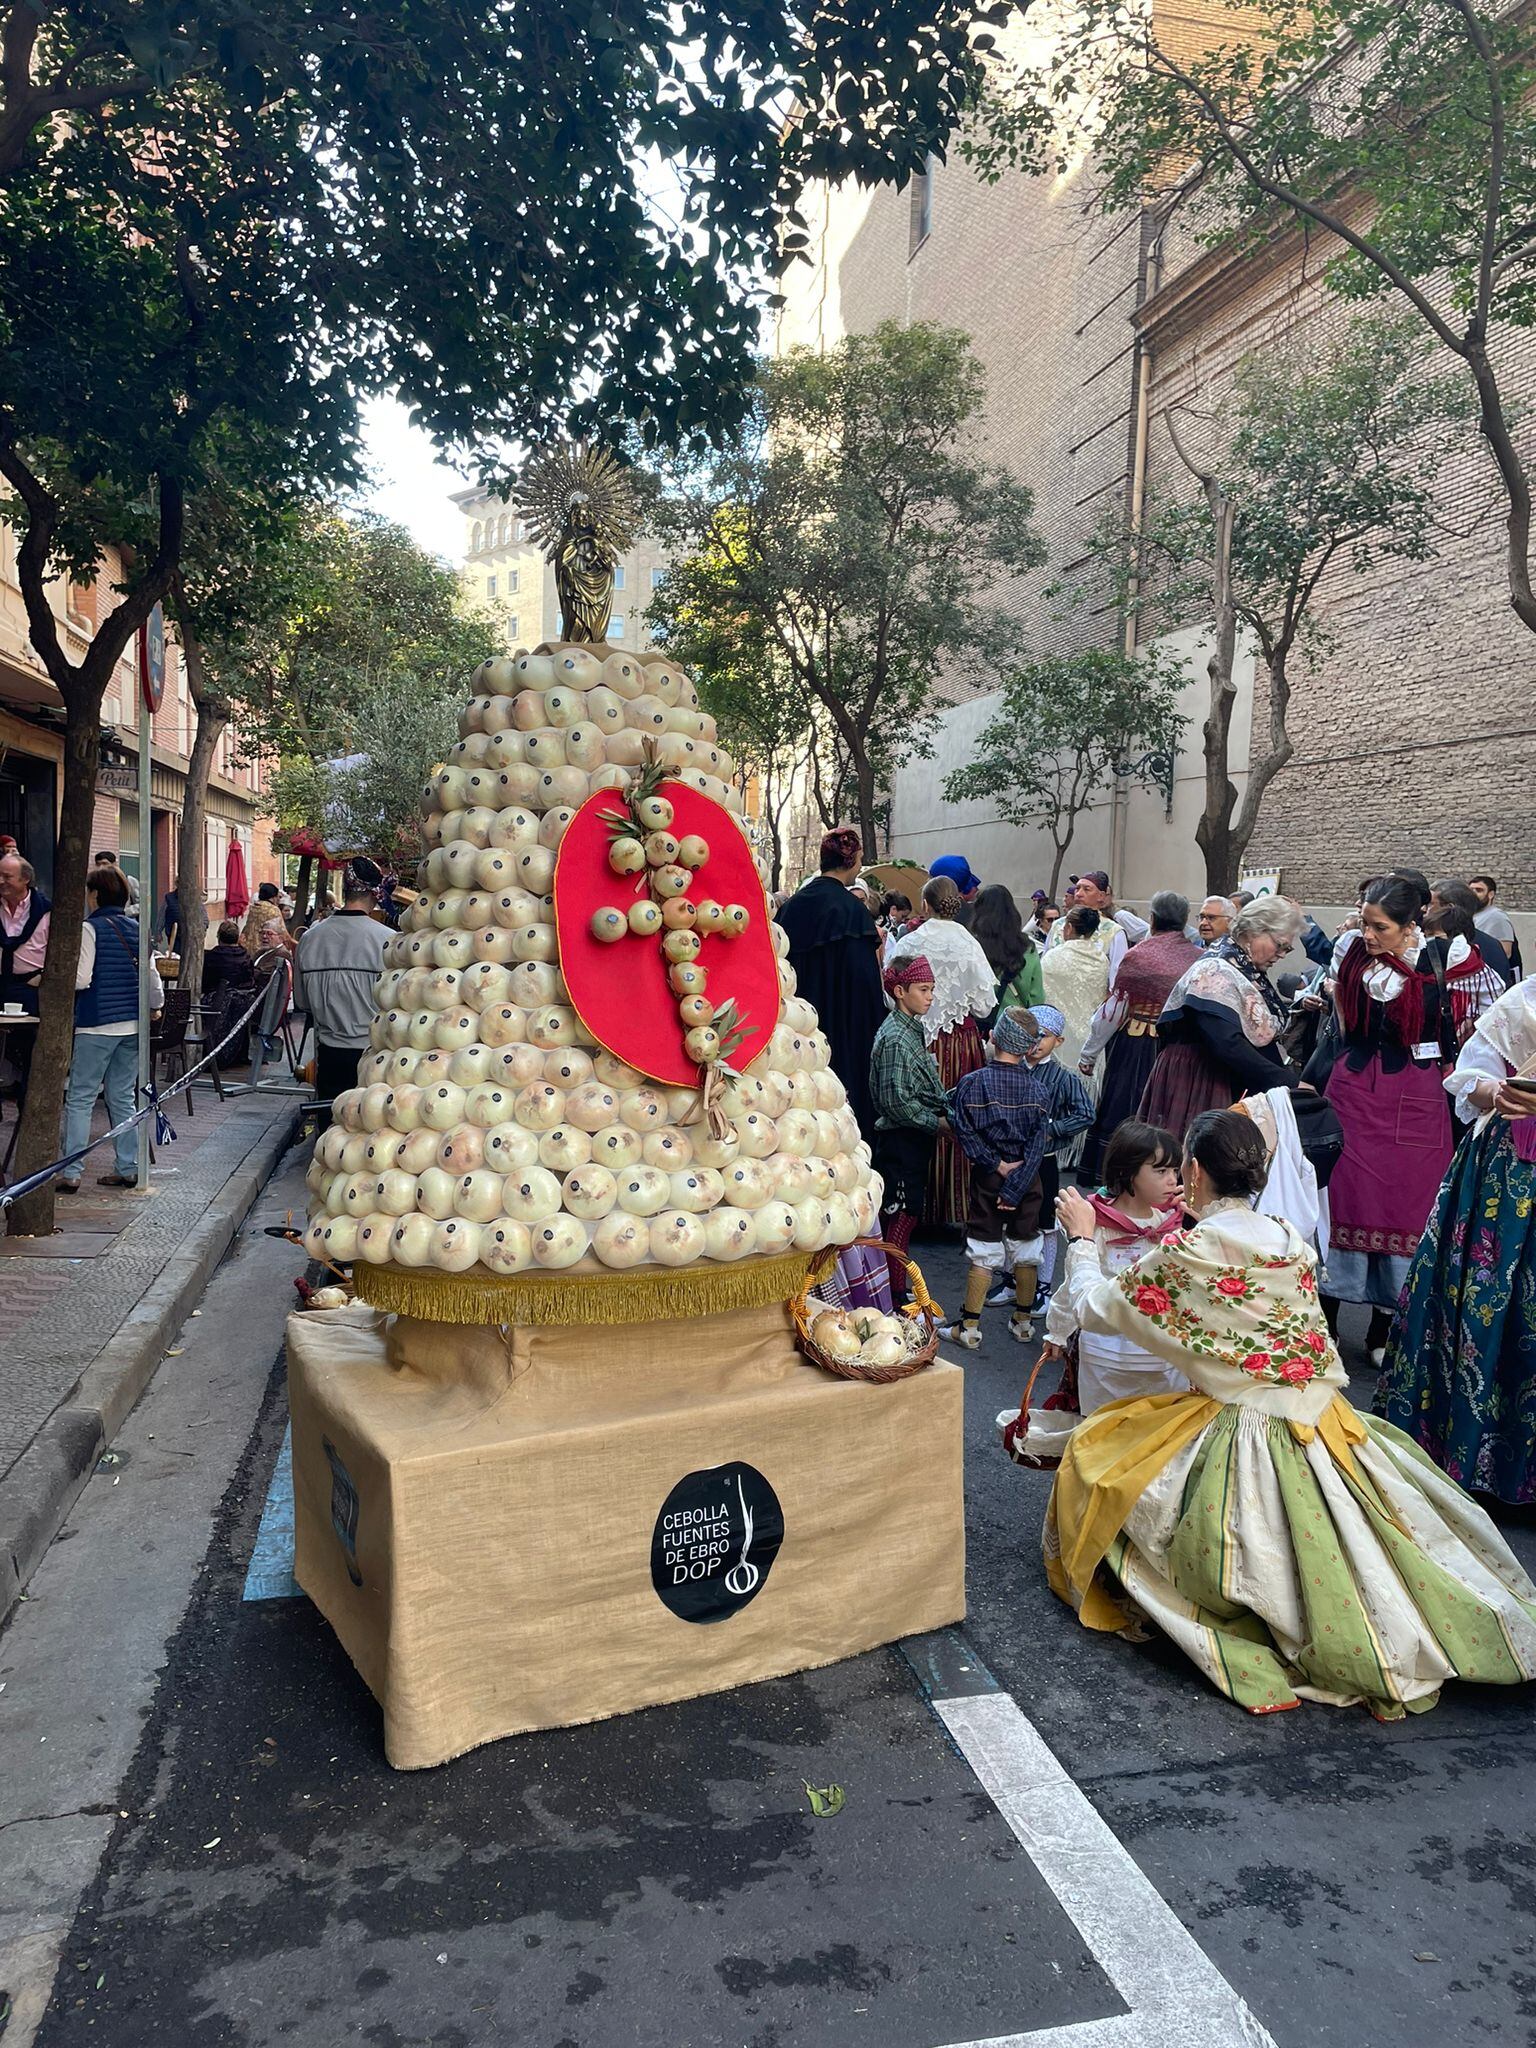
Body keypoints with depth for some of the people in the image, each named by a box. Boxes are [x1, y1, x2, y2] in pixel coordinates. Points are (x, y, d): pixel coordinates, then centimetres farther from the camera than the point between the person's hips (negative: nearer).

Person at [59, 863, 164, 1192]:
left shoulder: (90, 928, -10)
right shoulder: (137, 929, 8)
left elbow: (80, 979, -14)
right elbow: (152, 976, 12)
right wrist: (156, 1006, 29)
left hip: (97, 1026, -6)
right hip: (132, 1026, 6)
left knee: (79, 1099, 0)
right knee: (123, 1098, 12)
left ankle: (71, 1174, -2)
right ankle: (127, 1168, 14)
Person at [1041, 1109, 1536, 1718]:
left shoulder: (1187, 1252, -15)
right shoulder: (1290, 1240, 2)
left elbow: (1095, 1309, -2)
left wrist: (1081, 1238, 14)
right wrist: (1204, 1217, 29)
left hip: (1240, 1436, -6)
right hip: (1326, 1432, 6)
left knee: (1094, 1448, 9)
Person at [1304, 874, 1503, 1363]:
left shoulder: (1443, 959, -7)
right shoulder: (1356, 960, 3)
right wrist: (1310, 1080, 11)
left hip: (1415, 1104, -2)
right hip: (1352, 1097, 3)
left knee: (1405, 1210, 3)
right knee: (1342, 1202, 4)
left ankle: (1384, 1330, 15)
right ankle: (1324, 1320, 15)